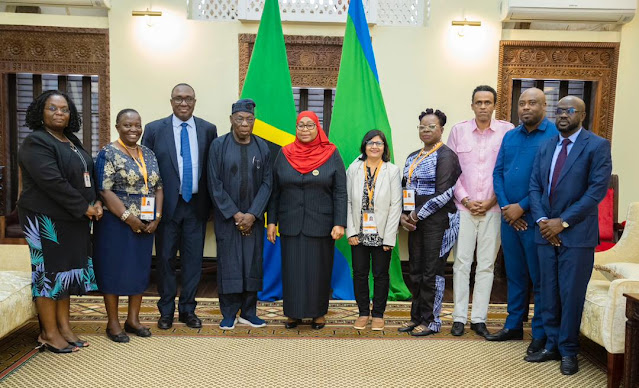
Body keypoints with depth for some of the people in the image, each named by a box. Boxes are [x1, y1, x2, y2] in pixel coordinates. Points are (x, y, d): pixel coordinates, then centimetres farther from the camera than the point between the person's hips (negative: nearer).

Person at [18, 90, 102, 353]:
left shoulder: (71, 141, 13)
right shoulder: (36, 142, -12)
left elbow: (87, 175, 14)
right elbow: (52, 182, -21)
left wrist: (96, 202, -2)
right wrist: (85, 207, -17)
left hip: (74, 220, 8)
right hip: (47, 220, -8)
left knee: (68, 271, 11)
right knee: (49, 272, 1)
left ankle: (63, 326, 22)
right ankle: (49, 333, 12)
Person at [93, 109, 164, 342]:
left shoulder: (148, 154, 10)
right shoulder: (109, 154, -7)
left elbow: (158, 187, 9)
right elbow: (104, 191, -14)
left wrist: (156, 218, -3)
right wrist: (128, 217, -18)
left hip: (146, 224, 6)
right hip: (116, 223, -6)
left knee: (140, 269, 11)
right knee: (114, 269, 3)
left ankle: (133, 319, 24)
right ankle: (113, 323, 16)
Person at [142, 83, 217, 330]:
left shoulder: (208, 130, 4)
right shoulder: (154, 129, 0)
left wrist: (211, 201, 1)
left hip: (196, 205, 1)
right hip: (167, 205, -1)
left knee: (193, 259, 8)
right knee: (165, 258, 8)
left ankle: (188, 309, 23)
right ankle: (166, 311, 23)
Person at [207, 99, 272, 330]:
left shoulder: (262, 147, 3)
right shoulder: (219, 145, -3)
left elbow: (267, 183, -1)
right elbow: (214, 184, -6)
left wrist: (252, 214, -11)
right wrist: (234, 214, -11)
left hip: (253, 217, 2)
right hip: (227, 216, -2)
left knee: (252, 262, 6)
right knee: (229, 262, 3)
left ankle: (248, 312, 19)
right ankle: (229, 313, 15)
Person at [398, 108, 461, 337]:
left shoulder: (445, 156, -7)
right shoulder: (412, 157, 16)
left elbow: (444, 193, -15)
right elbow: (405, 188, 16)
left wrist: (418, 214, -12)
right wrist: (403, 215, 1)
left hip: (436, 221, -7)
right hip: (415, 222, 7)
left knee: (431, 272, 0)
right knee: (415, 271, 11)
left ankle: (429, 321, 12)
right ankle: (416, 317, 23)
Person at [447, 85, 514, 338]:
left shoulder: (507, 131, 1)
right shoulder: (458, 130, 5)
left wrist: (491, 202, -6)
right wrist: (465, 200, -4)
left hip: (493, 209, 0)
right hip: (464, 207, 1)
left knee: (486, 264, 6)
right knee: (461, 262, 2)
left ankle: (479, 318, 16)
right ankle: (459, 317, 12)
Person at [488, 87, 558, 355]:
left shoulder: (555, 135, -7)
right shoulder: (509, 136, 12)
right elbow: (497, 173, 9)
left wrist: (522, 207, -14)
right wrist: (505, 207, -5)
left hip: (536, 219, -6)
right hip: (509, 217, 6)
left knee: (540, 278, 4)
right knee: (514, 275, 15)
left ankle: (541, 334, 17)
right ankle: (514, 325, 28)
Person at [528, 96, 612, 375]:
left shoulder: (597, 146, -5)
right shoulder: (545, 147, 12)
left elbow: (597, 190, -12)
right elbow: (535, 186, 9)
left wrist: (563, 221, -15)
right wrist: (541, 220, -5)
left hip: (577, 233, -5)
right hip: (546, 231, 5)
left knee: (571, 294, 2)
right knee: (548, 293, 10)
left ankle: (568, 352, 17)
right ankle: (552, 346, 23)